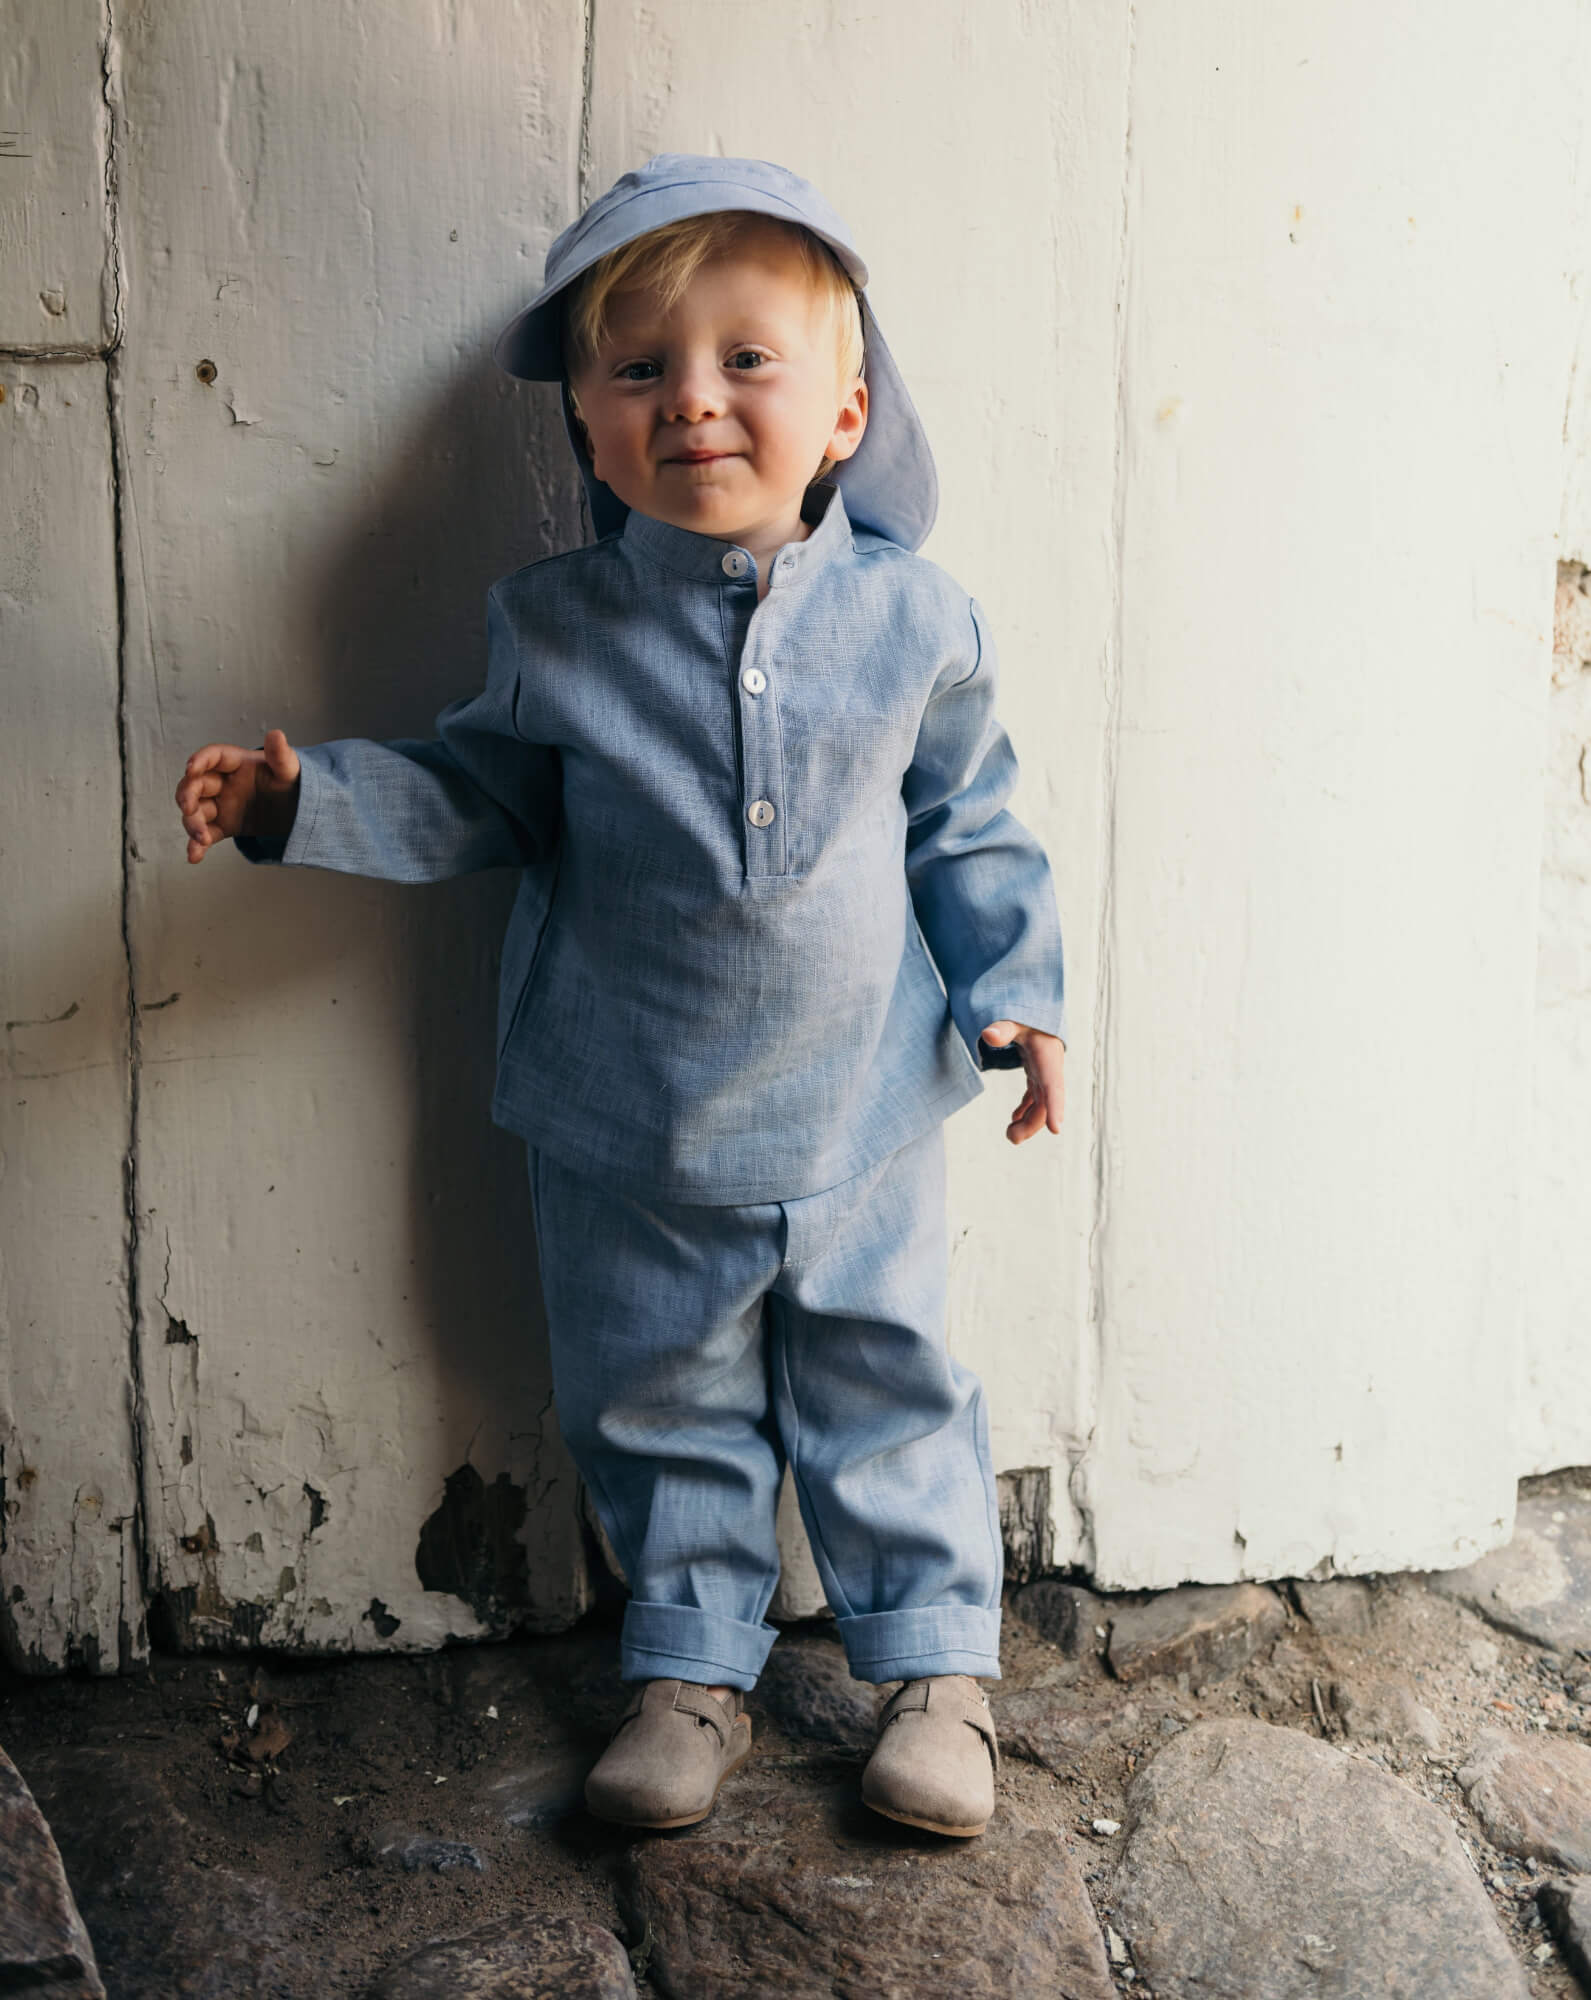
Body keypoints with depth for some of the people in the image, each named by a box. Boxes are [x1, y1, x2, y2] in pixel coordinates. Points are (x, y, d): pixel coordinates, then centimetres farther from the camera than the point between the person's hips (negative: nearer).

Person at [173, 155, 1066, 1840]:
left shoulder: (914, 620, -6)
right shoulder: (557, 629, -7)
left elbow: (968, 822, 6)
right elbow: (472, 799, 5)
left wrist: (1009, 991, 1)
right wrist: (306, 800, -8)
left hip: (861, 1119, 0)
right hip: (630, 1139, 1)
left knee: (887, 1396, 13)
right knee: (662, 1413, 15)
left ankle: (937, 1665, 32)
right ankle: (691, 1672, 36)